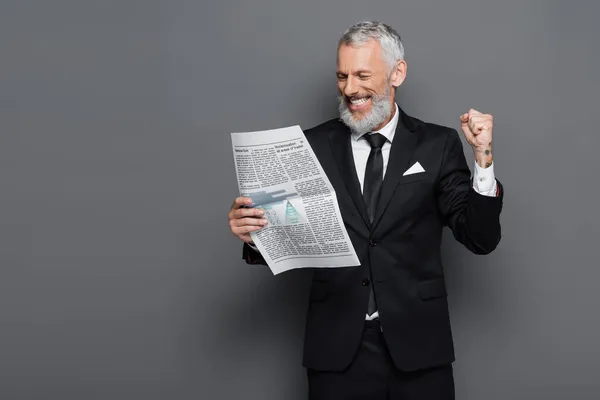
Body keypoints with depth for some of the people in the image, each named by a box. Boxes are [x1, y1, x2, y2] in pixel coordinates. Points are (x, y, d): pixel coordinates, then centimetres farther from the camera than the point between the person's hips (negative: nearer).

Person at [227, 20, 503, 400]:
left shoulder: (438, 145, 1)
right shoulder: (312, 146, 2)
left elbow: (481, 239, -3)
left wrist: (483, 159, -13)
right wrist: (255, 235, -16)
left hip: (418, 346, 0)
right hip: (336, 347, 1)